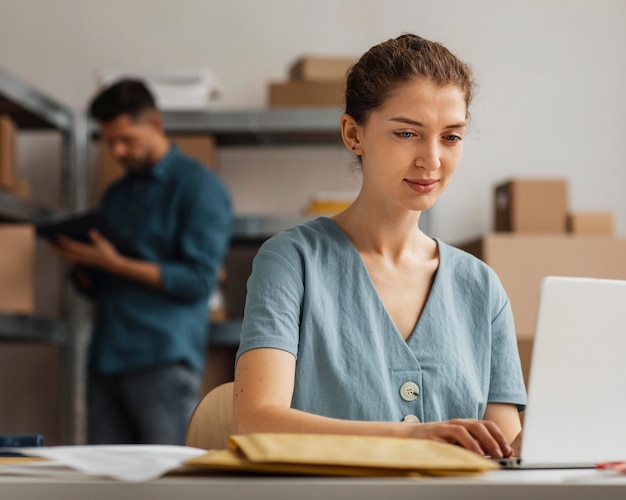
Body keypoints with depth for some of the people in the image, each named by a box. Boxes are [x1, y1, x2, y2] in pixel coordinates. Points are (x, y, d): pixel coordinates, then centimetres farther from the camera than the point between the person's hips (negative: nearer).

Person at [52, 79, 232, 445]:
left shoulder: (198, 185, -1)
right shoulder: (116, 195, 20)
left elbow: (198, 280, -11)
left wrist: (115, 264, -14)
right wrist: (82, 264, -1)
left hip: (164, 363, -6)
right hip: (106, 360, 7)